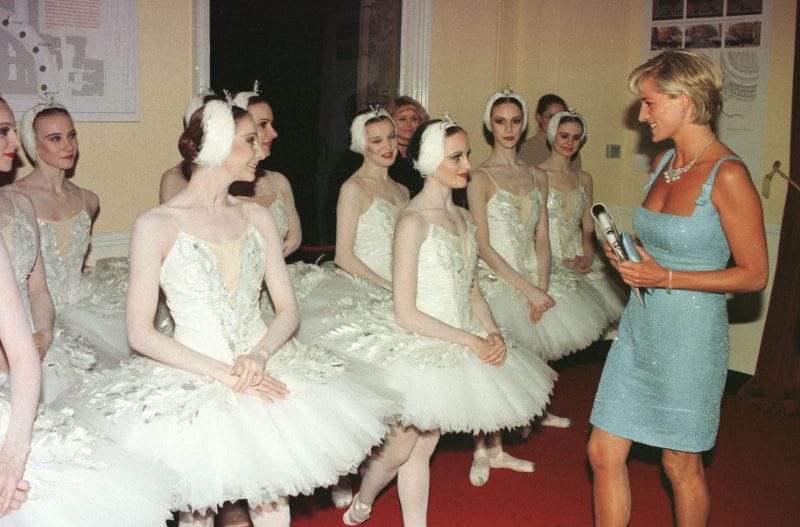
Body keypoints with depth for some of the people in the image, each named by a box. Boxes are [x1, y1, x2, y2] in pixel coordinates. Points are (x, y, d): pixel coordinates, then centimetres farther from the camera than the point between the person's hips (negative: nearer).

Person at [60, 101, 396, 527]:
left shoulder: (257, 217, 10)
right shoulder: (156, 224, -4)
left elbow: (287, 310, 8)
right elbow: (141, 333, -8)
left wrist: (259, 355, -12)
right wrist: (222, 373, -16)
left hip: (263, 366, 3)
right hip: (192, 376, -3)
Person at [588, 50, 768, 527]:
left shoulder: (728, 175, -16)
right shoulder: (663, 163, 7)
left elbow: (754, 275, -14)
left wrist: (667, 278, -19)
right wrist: (628, 258, 4)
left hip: (689, 335, -7)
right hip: (639, 327, 7)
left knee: (682, 463, 11)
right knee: (604, 452, 8)